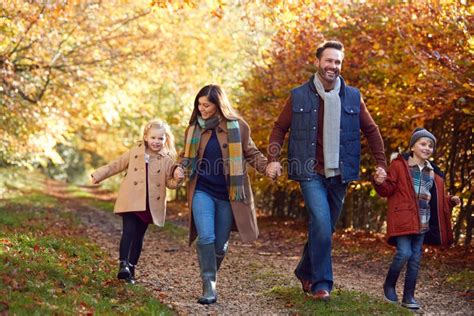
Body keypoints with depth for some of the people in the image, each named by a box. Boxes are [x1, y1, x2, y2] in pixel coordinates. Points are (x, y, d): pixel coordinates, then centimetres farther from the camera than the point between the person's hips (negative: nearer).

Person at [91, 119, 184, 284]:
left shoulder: (167, 159, 4)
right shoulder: (135, 152, 4)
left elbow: (169, 182, 6)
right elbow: (117, 165, 13)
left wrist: (176, 178, -15)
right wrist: (99, 175, 15)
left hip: (150, 205, 1)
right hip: (131, 201, -1)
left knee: (138, 236, 7)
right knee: (129, 231, -14)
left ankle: (131, 269, 13)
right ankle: (123, 265, -16)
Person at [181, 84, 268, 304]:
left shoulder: (237, 126, -1)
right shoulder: (194, 129, 6)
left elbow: (251, 153, 7)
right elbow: (187, 158, 18)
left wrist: (266, 166, -11)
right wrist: (180, 170, -4)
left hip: (228, 194, -1)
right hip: (202, 191, 1)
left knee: (221, 244, 6)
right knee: (206, 238, -17)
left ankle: (211, 276, 33)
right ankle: (208, 287, -10)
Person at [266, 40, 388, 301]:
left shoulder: (352, 97, 6)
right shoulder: (299, 96, 1)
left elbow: (371, 130, 15)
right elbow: (279, 128, 8)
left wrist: (381, 163, 8)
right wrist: (273, 158, -6)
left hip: (339, 175, 3)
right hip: (311, 174, -3)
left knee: (325, 228, 11)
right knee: (322, 224, -19)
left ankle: (305, 272, 32)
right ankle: (321, 283, -9)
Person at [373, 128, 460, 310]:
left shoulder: (433, 172, 14)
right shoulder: (399, 165, -2)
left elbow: (436, 199, 23)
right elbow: (388, 190, -3)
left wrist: (450, 201, 7)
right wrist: (380, 183, -24)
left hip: (423, 221, 5)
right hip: (403, 218, -5)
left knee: (415, 258, 6)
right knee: (404, 253, -15)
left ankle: (409, 297, 14)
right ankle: (389, 285, 9)